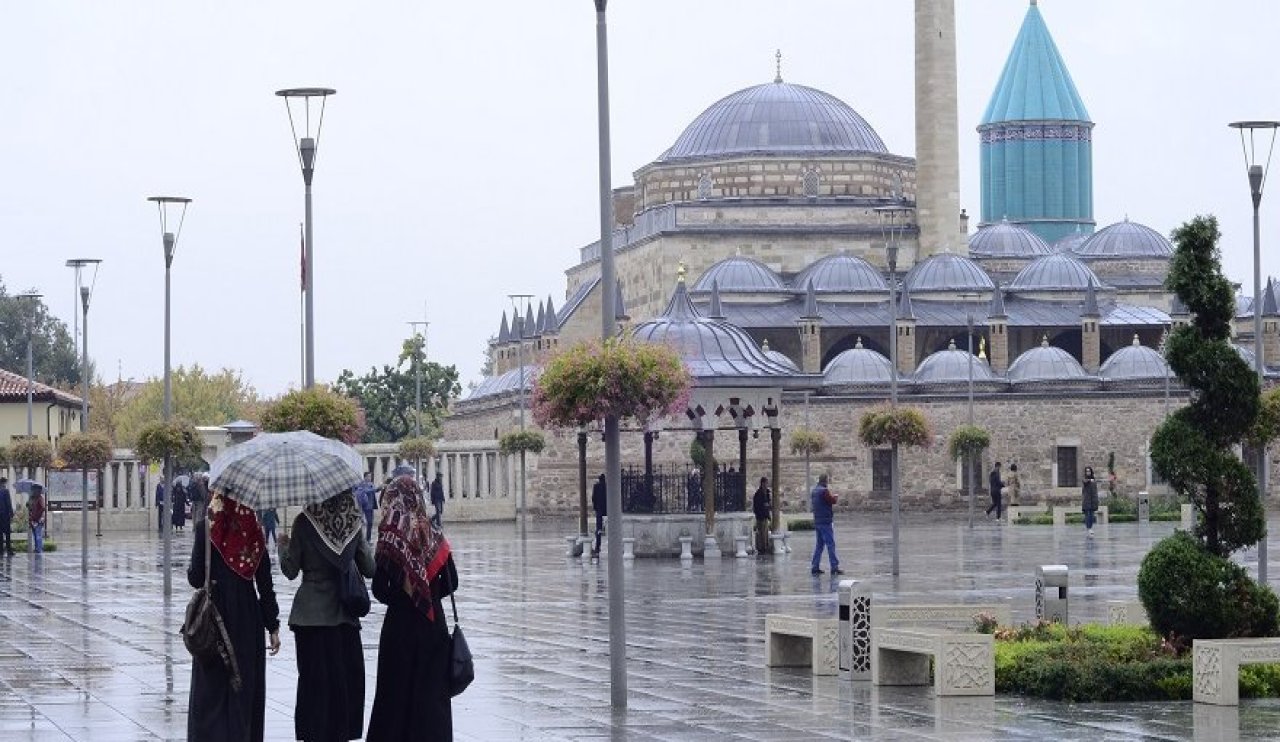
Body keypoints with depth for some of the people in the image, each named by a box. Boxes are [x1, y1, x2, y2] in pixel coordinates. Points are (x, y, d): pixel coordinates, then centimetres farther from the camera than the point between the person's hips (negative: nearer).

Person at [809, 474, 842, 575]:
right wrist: (834, 496, 9)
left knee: (819, 544, 13)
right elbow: (833, 501, -14)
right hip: (826, 521, -8)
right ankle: (834, 567, -7)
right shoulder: (824, 491, -15)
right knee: (830, 544, -5)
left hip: (817, 521, 8)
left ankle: (815, 567, 11)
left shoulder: (814, 491, 11)